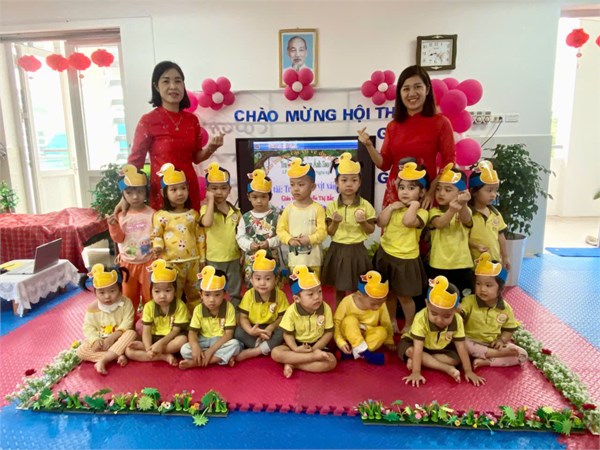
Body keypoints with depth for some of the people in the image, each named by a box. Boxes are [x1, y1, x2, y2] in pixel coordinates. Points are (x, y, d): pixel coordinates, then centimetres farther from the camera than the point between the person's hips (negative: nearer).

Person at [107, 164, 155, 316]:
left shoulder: (152, 214, -10)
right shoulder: (121, 216, -2)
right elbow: (118, 239, -1)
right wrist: (113, 225, -17)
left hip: (147, 262, -3)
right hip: (127, 263, 3)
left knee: (149, 297, 10)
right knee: (129, 297, 18)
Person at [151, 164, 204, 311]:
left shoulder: (193, 214, 5)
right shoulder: (161, 215, -4)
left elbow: (200, 237, 7)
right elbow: (157, 236, 1)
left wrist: (202, 258, 7)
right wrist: (158, 247, -21)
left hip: (193, 261, 3)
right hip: (172, 262, -3)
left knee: (195, 294, 16)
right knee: (173, 296, 6)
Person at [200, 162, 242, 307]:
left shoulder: (235, 211, 3)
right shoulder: (206, 208, -7)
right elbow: (207, 223, -30)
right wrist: (211, 200, -21)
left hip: (234, 258, 3)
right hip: (214, 259, -3)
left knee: (235, 292, 17)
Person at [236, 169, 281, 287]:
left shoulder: (275, 216, -3)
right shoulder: (245, 217, 2)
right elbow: (240, 237, 1)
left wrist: (270, 243, -20)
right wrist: (249, 245, -16)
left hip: (271, 258, -1)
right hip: (251, 260, 2)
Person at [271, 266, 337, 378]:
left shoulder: (326, 309, -14)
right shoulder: (292, 311, -17)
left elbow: (329, 332, -7)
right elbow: (287, 334, -9)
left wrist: (314, 349, -18)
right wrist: (295, 349, -27)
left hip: (317, 345, 1)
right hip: (298, 345, 0)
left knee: (331, 361, -27)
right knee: (275, 353, -26)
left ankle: (292, 364, -20)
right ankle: (314, 356, -25)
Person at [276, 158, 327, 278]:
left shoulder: (317, 208, -8)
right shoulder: (288, 209, 0)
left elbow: (322, 231, -11)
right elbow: (280, 229, 1)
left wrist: (309, 239, -23)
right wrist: (289, 239, -16)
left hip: (313, 257, -2)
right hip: (294, 258, 2)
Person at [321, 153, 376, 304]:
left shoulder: (365, 205, -5)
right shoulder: (332, 206, -3)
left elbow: (371, 230, 2)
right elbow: (330, 232, 0)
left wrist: (363, 222, -18)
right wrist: (335, 222, -19)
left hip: (357, 251, -1)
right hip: (337, 250, 1)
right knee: (339, 290, 14)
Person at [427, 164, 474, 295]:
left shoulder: (465, 211, 1)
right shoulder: (434, 211, -1)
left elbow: (466, 220, -24)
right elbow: (439, 224, -24)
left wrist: (463, 205, -47)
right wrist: (452, 210, -46)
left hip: (462, 266, 0)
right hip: (438, 266, 0)